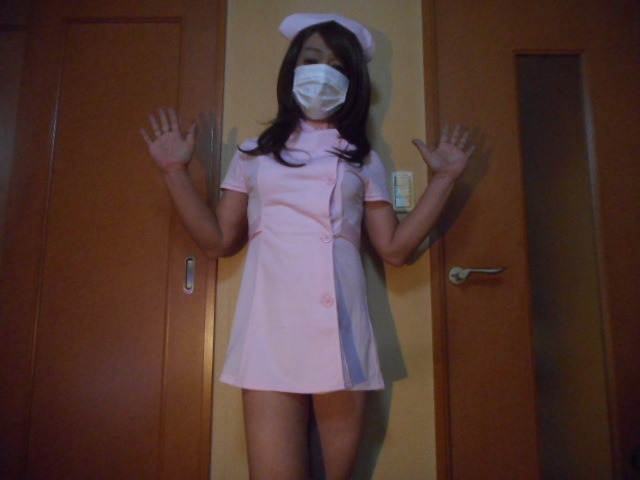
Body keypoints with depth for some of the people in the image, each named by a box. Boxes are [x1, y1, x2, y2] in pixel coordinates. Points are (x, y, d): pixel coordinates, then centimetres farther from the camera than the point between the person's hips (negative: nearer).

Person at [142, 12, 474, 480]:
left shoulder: (364, 161, 15)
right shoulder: (255, 153, 15)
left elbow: (395, 247, 7)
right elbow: (220, 240, 12)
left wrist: (443, 179, 6)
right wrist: (177, 171, 9)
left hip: (338, 324, 1)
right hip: (271, 325, 0)